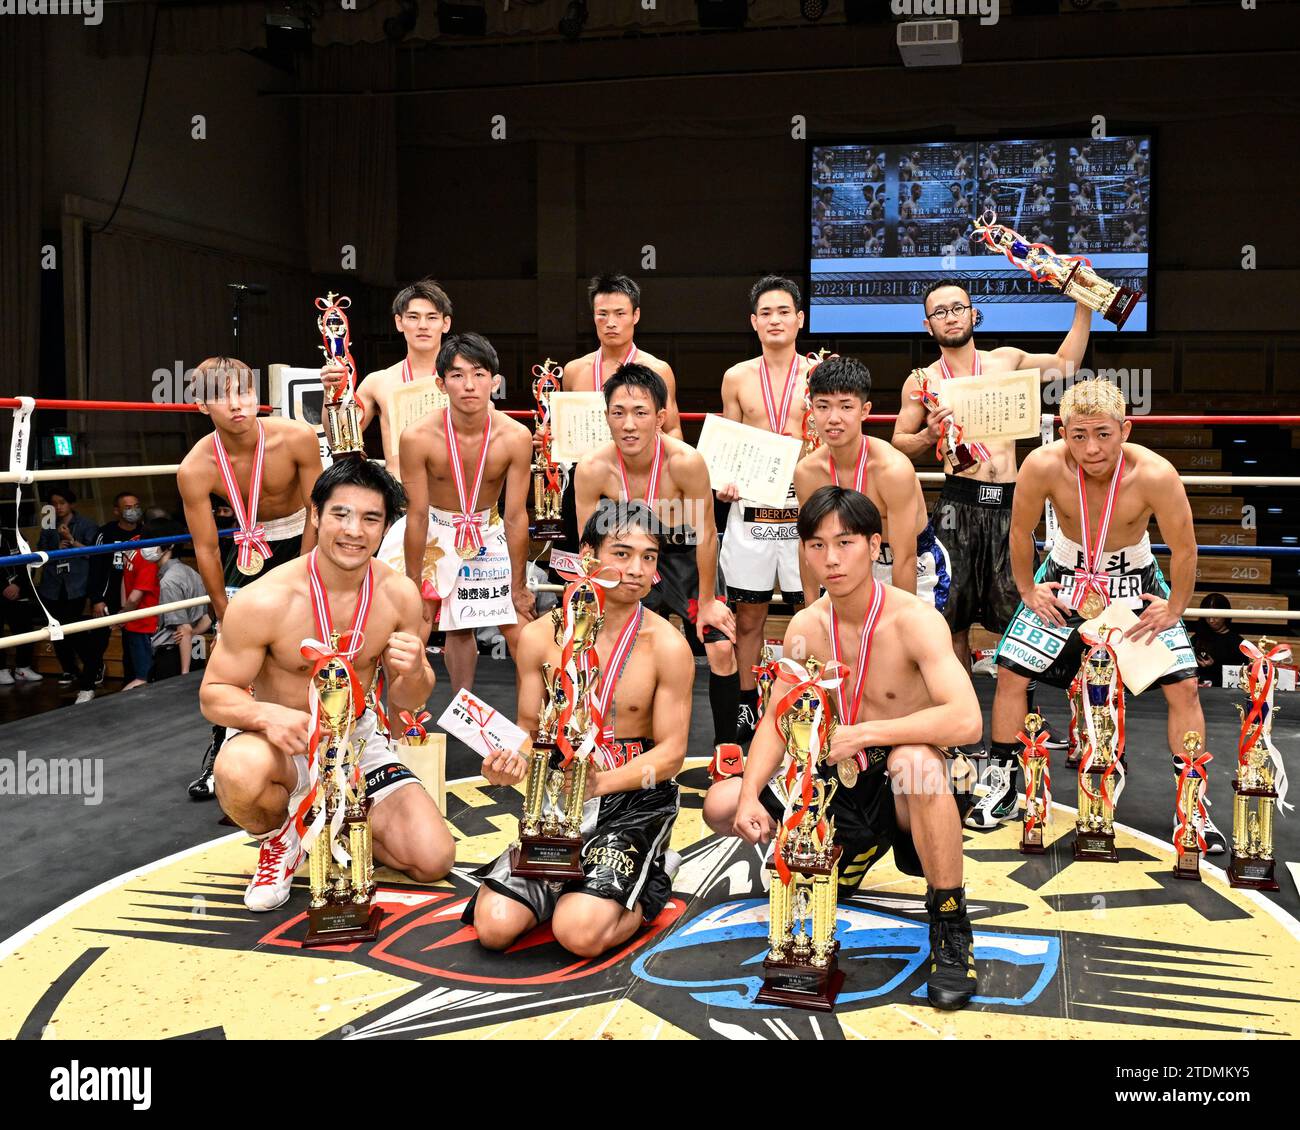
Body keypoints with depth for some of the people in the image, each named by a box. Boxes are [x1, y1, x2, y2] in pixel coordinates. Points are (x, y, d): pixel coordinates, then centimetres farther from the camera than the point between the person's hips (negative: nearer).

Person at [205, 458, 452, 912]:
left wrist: (414, 674, -24)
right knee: (240, 772, -40)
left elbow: (406, 702, 1)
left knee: (433, 860, -11)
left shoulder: (399, 594, -10)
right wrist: (266, 713, -35)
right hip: (283, 739, -3)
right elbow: (214, 695, -13)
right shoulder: (263, 601, -22)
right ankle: (280, 837, -3)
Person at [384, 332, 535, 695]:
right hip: (433, 532, -1)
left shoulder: (516, 438, -21)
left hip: (487, 533, 1)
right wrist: (415, 588, -11)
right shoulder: (418, 437, -24)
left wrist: (518, 587, -6)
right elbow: (417, 516, -17)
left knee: (519, 629, 2)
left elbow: (516, 517, -13)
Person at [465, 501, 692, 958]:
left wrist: (601, 781, -24)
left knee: (579, 933, -22)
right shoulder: (541, 636, -1)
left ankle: (650, 884, 10)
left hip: (636, 800, -3)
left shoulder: (667, 646, -9)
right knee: (494, 928, -13)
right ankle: (570, 880, 17)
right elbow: (529, 728, 8)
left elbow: (671, 753, -8)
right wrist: (512, 759, -16)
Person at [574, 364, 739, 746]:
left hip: (686, 557, -2)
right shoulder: (592, 469, -25)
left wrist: (707, 601, -9)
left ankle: (726, 748, 7)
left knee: (721, 648, -13)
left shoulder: (686, 462, -31)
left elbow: (705, 534, -18)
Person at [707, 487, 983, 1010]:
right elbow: (777, 720, 3)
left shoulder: (914, 619, -19)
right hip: (843, 788, 6)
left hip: (909, 790, -6)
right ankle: (856, 850, 18)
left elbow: (967, 720, -33)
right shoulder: (806, 627, -1)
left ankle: (951, 928, -21)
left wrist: (863, 734, -31)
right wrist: (750, 796, -14)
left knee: (913, 759, -41)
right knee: (722, 804, -7)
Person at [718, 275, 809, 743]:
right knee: (748, 616, 7)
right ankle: (747, 705, 20)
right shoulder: (737, 378, 7)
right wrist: (724, 483, -5)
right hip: (750, 513, 1)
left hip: (805, 511, -1)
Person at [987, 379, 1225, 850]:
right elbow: (1021, 532, -9)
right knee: (1010, 672, -4)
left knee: (1183, 686, -7)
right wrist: (1027, 590, -3)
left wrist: (1174, 609, -10)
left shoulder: (1155, 475, -31)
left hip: (1136, 581, -1)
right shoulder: (1043, 466, -28)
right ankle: (1002, 790, 14)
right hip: (1066, 576, 1)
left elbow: (1184, 550, -15)